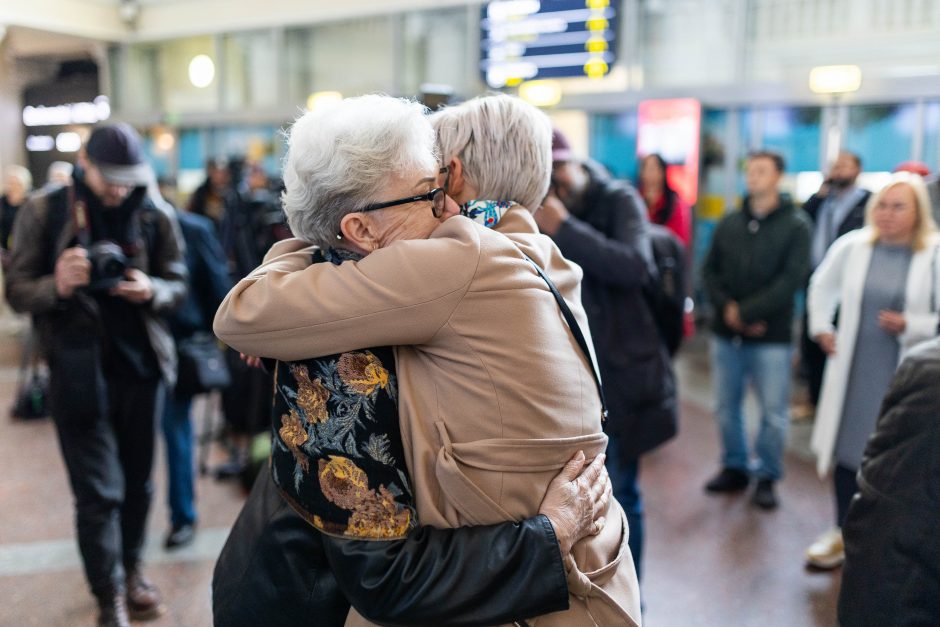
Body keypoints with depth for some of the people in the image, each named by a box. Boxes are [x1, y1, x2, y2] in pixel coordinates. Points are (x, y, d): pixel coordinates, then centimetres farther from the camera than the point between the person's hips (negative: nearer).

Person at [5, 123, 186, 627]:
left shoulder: (152, 216, 1)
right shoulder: (44, 212, -3)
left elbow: (177, 283, 5)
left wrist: (151, 290, -17)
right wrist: (56, 286, -25)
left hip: (141, 365, 2)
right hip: (79, 369, -2)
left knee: (137, 481, 13)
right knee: (98, 491, -2)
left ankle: (131, 570, 34)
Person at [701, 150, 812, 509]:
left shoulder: (796, 225, -2)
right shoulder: (728, 223, 9)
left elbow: (792, 278, -11)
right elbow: (710, 271, 7)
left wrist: (746, 312, -16)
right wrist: (727, 308, -10)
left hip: (771, 337, -3)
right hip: (725, 334, 4)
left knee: (774, 413, 1)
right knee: (726, 408, 11)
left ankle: (767, 476, 18)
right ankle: (734, 468, 27)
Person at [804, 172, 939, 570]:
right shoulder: (851, 246, -1)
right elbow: (822, 288, 16)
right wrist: (821, 328, 8)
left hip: (906, 376, -3)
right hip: (854, 369, 3)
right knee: (846, 449, 12)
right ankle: (844, 533, 31)